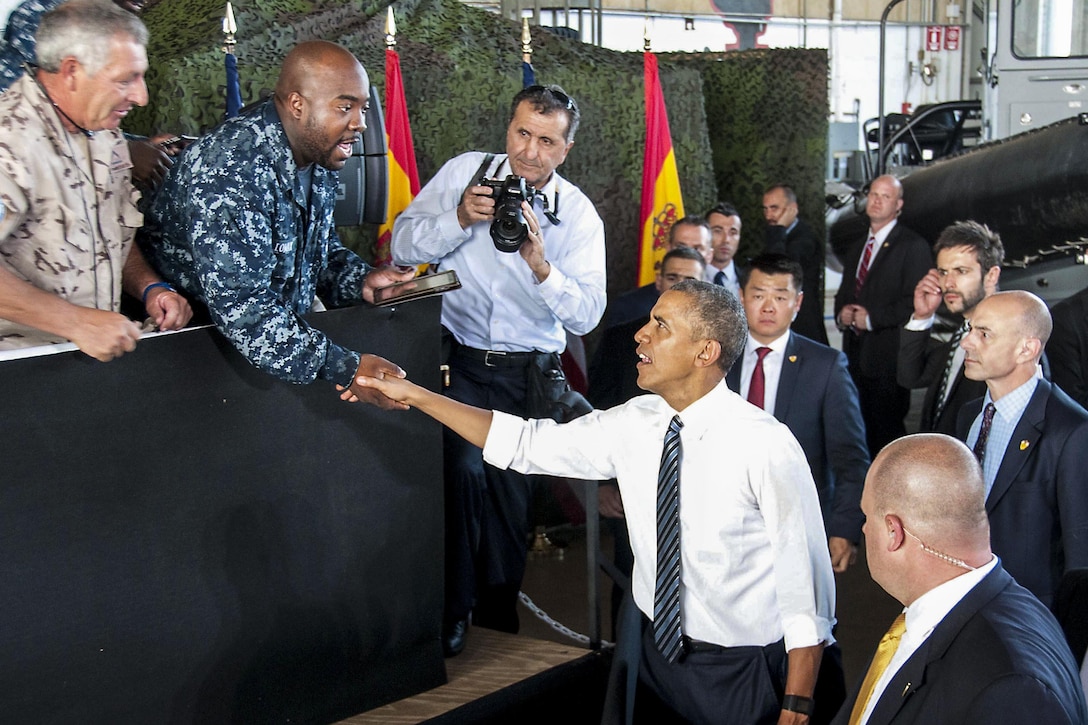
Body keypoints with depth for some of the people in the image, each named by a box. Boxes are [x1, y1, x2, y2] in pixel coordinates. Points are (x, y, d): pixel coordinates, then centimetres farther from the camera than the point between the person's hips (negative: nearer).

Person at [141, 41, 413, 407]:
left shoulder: (319, 155, 3)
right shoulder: (232, 172, -26)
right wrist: (345, 369, -33)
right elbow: (241, 308, -31)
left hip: (283, 332, 8)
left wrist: (360, 281, -3)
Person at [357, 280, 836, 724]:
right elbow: (526, 444, 4)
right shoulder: (633, 425, -4)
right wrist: (415, 396, 2)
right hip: (651, 649, 5)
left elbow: (805, 576, -17)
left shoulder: (766, 446, -21)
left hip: (740, 678, -5)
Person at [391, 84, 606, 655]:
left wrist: (540, 264, -26)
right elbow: (403, 246, -5)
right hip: (457, 356, -1)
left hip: (526, 372, 2)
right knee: (465, 469, -20)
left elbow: (586, 315, -10)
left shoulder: (579, 215, -1)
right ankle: (451, 612, -2)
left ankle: (498, 612, 30)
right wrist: (460, 219, -20)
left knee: (511, 489, 7)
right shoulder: (463, 172, 1)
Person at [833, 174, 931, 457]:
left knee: (886, 430, -5)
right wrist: (842, 314, 3)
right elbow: (844, 294, 26)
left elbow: (915, 302, -14)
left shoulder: (912, 246, -5)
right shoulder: (857, 249, 20)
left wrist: (872, 318, -15)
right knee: (860, 431, 9)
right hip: (856, 354, 7)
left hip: (889, 358, -7)